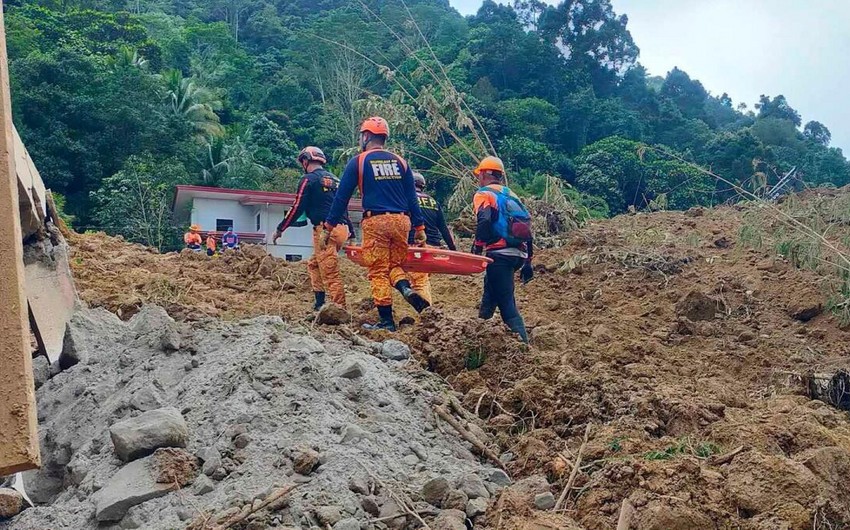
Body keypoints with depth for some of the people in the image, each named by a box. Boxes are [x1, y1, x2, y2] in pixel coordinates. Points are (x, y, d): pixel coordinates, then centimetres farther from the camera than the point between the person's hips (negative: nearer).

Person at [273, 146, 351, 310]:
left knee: (330, 273, -8)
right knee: (314, 264, 21)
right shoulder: (335, 179, 21)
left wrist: (280, 229, 3)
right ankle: (320, 303, 17)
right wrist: (351, 233, 25)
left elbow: (297, 209, -5)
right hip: (342, 229, 8)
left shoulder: (308, 179, -2)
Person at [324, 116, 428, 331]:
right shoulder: (400, 162, 12)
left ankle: (387, 321, 3)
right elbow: (412, 198, 11)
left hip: (375, 221, -4)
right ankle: (407, 289, -12)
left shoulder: (358, 162, 2)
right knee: (395, 264, 19)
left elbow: (342, 196, 2)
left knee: (378, 271, 3)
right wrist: (419, 227, 14)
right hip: (401, 221, 4)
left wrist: (329, 227, 8)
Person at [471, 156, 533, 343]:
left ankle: (523, 344, -13)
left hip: (500, 254, -8)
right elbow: (527, 228, 19)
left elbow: (484, 220, -20)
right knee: (491, 290, 23)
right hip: (519, 254, 8)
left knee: (506, 303, -7)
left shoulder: (484, 194, 1)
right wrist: (528, 261, 22)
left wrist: (477, 246, -9)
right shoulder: (512, 195, 22)